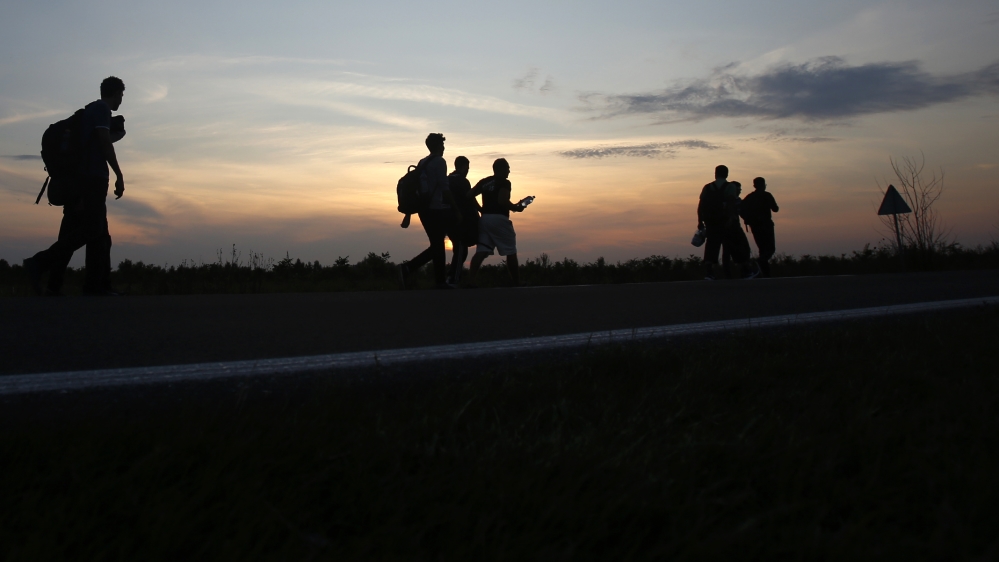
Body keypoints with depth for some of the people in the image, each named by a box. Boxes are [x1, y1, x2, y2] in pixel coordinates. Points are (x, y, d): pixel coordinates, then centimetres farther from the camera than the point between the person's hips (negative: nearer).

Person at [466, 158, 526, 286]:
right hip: (499, 219, -6)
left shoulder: (484, 182, 15)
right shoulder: (504, 182, -5)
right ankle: (516, 282, 11)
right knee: (510, 252, 6)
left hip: (485, 218, 6)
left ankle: (470, 280, -15)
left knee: (481, 252, -1)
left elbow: (469, 195, 10)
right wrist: (516, 207, -1)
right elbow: (503, 201, -17)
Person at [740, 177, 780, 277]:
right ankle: (759, 262, -35)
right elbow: (775, 209, -5)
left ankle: (766, 274, 5)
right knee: (771, 248, -5)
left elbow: (741, 209, 3)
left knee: (763, 249, 11)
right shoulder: (767, 195, -3)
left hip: (754, 227, 5)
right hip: (765, 225, -5)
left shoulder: (749, 197, 10)